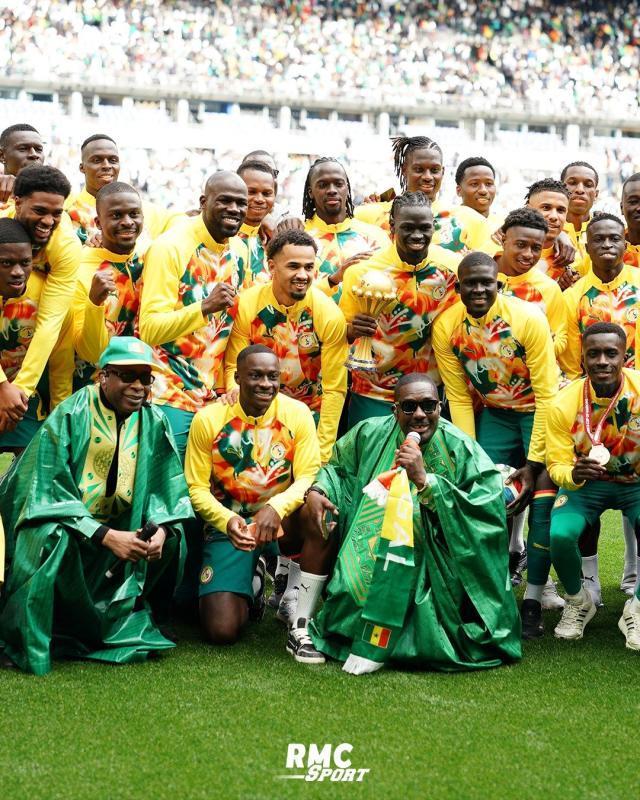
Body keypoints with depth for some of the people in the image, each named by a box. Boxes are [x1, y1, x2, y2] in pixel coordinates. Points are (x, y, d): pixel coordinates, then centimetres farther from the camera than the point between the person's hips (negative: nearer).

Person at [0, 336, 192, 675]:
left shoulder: (154, 423, -2)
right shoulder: (70, 417, -17)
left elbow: (167, 489, -1)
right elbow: (51, 493, -21)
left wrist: (161, 530, -24)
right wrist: (106, 536, -31)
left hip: (120, 528, 5)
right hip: (63, 522, -5)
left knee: (173, 540, -17)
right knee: (57, 539, -37)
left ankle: (122, 618, 5)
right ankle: (32, 644, -18)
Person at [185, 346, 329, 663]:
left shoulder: (297, 413, -7)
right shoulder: (208, 419, -8)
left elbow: (309, 476, -11)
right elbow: (197, 488, -7)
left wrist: (276, 508, -32)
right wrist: (227, 521, -28)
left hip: (282, 521, 1)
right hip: (228, 526, 0)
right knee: (221, 631, -16)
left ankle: (300, 629, -23)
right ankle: (249, 587, 24)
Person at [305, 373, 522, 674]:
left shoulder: (461, 451, -9)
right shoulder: (371, 434, 2)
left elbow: (486, 511, -20)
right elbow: (336, 466, 21)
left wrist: (425, 480, -26)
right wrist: (317, 490, -2)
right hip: (367, 556, 4)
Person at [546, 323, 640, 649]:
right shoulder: (564, 404, -19)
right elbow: (557, 465, -12)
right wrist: (574, 474, -36)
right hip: (585, 485, 1)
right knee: (560, 535, -27)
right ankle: (578, 602, 7)